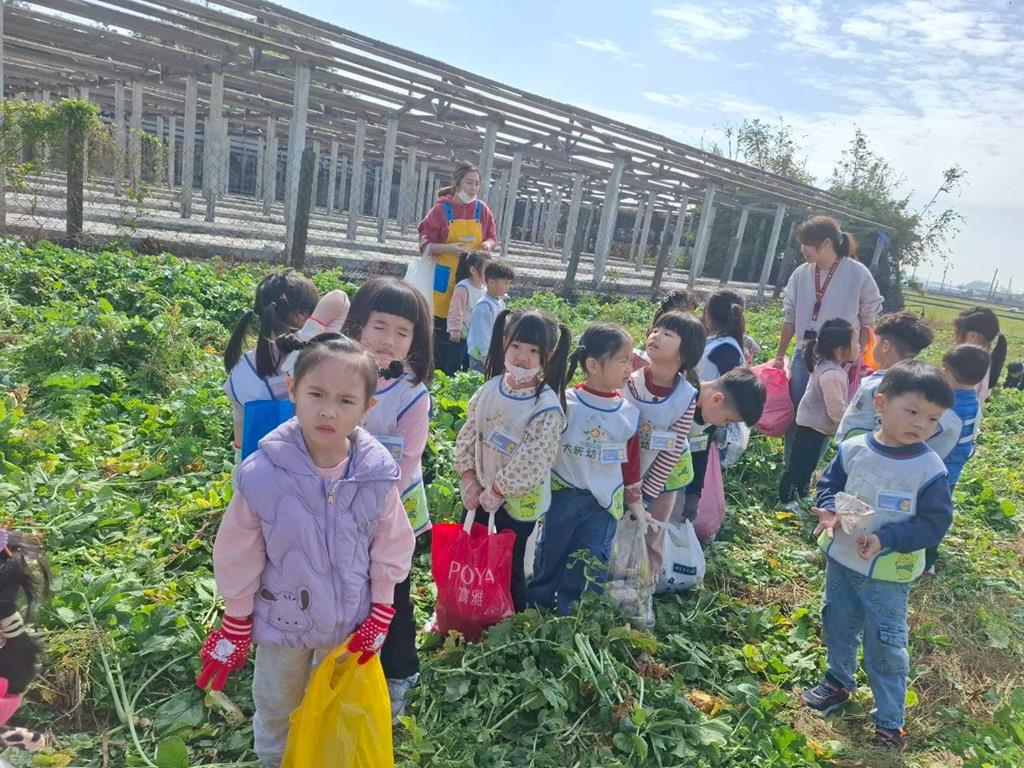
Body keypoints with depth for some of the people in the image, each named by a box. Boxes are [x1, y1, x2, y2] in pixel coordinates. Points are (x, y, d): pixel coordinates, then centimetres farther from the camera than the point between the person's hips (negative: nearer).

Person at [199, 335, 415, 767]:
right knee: (277, 708, 27)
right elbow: (239, 558, -12)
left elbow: (389, 549, -6)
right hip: (281, 619, -1)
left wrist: (380, 616, -2)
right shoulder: (263, 474, -27)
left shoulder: (377, 474, -22)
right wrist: (235, 626, -3)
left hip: (350, 622, 1)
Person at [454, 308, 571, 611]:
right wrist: (470, 482, -6)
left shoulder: (547, 408, -23)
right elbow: (466, 437, 0)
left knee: (509, 567, 10)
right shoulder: (490, 388, -5)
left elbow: (529, 465, -23)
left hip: (517, 502, -6)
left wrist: (495, 493, -15)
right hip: (478, 493, 6)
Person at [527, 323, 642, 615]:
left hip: (605, 502, 2)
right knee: (550, 556, 17)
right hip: (563, 494, -1)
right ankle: (535, 606, 38)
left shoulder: (629, 412, -5)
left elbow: (632, 458, 6)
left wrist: (635, 499, 11)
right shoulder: (565, 403, -14)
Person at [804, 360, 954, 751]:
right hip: (840, 559, 4)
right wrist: (829, 511, -17)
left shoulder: (930, 469, -18)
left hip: (888, 574, -4)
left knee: (886, 645, 6)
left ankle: (889, 720, 25)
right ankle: (838, 682, 48)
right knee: (837, 626, 22)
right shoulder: (853, 449, -10)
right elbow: (829, 484, 4)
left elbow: (934, 523, -14)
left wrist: (885, 539, -25)